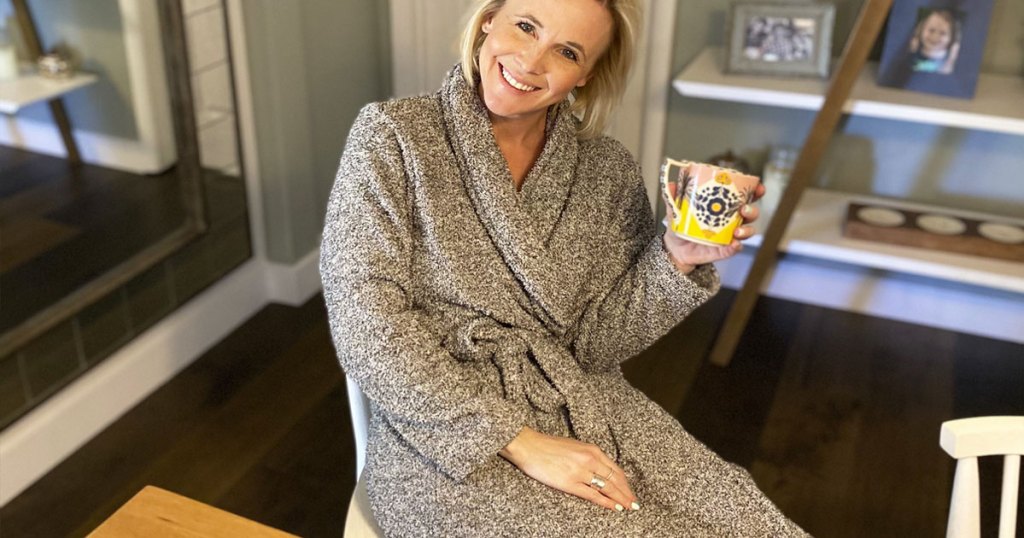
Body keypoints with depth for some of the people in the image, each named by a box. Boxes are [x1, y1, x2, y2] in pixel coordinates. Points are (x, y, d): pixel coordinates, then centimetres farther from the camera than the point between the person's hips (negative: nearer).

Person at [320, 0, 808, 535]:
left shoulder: (607, 171, 2)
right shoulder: (391, 136, -7)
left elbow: (593, 346, 3)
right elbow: (369, 326, -14)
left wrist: (676, 260, -13)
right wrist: (518, 441, -18)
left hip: (586, 409, 4)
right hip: (443, 435, -3)